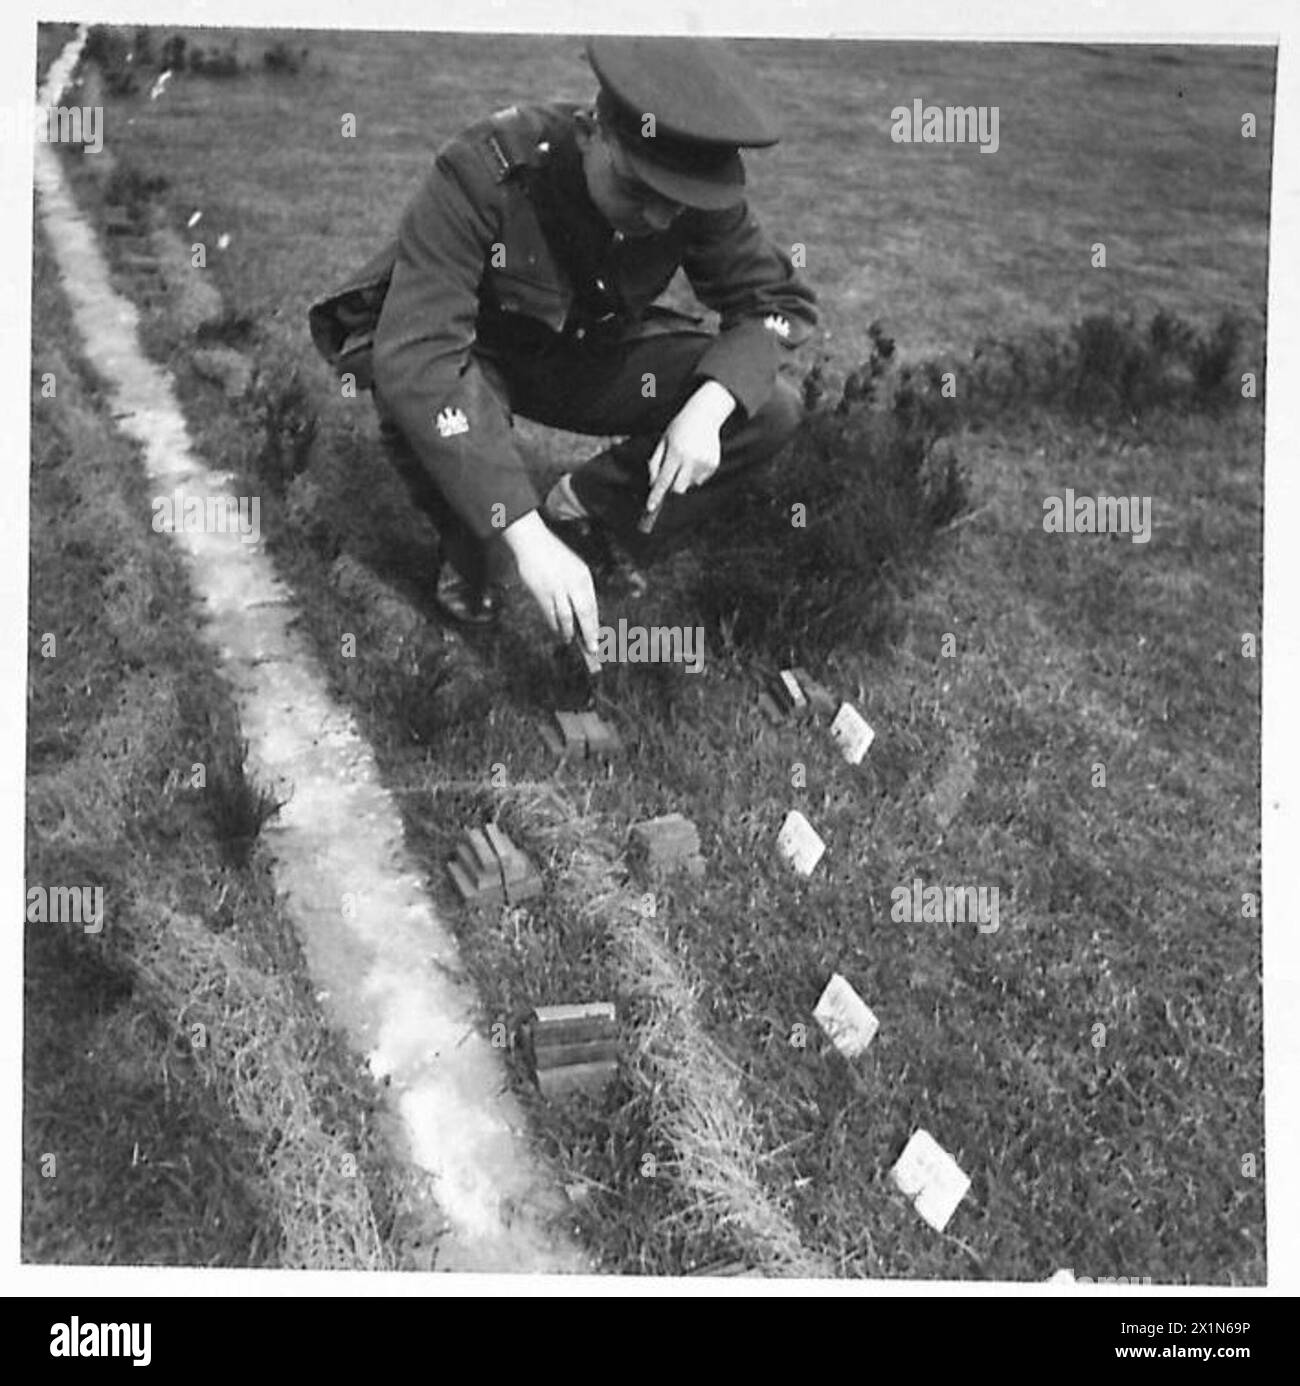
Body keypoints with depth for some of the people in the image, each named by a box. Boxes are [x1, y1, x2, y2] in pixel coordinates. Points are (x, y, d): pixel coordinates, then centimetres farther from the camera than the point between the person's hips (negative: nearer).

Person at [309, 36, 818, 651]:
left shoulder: (695, 193, -22)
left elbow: (779, 298, -10)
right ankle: (469, 551, -6)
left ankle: (586, 511, 4)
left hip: (586, 356, 4)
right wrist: (526, 536, -49)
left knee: (773, 410, -16)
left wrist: (711, 405, -32)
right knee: (417, 400, -40)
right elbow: (414, 360, -43)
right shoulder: (482, 170, -35)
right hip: (471, 357, -3)